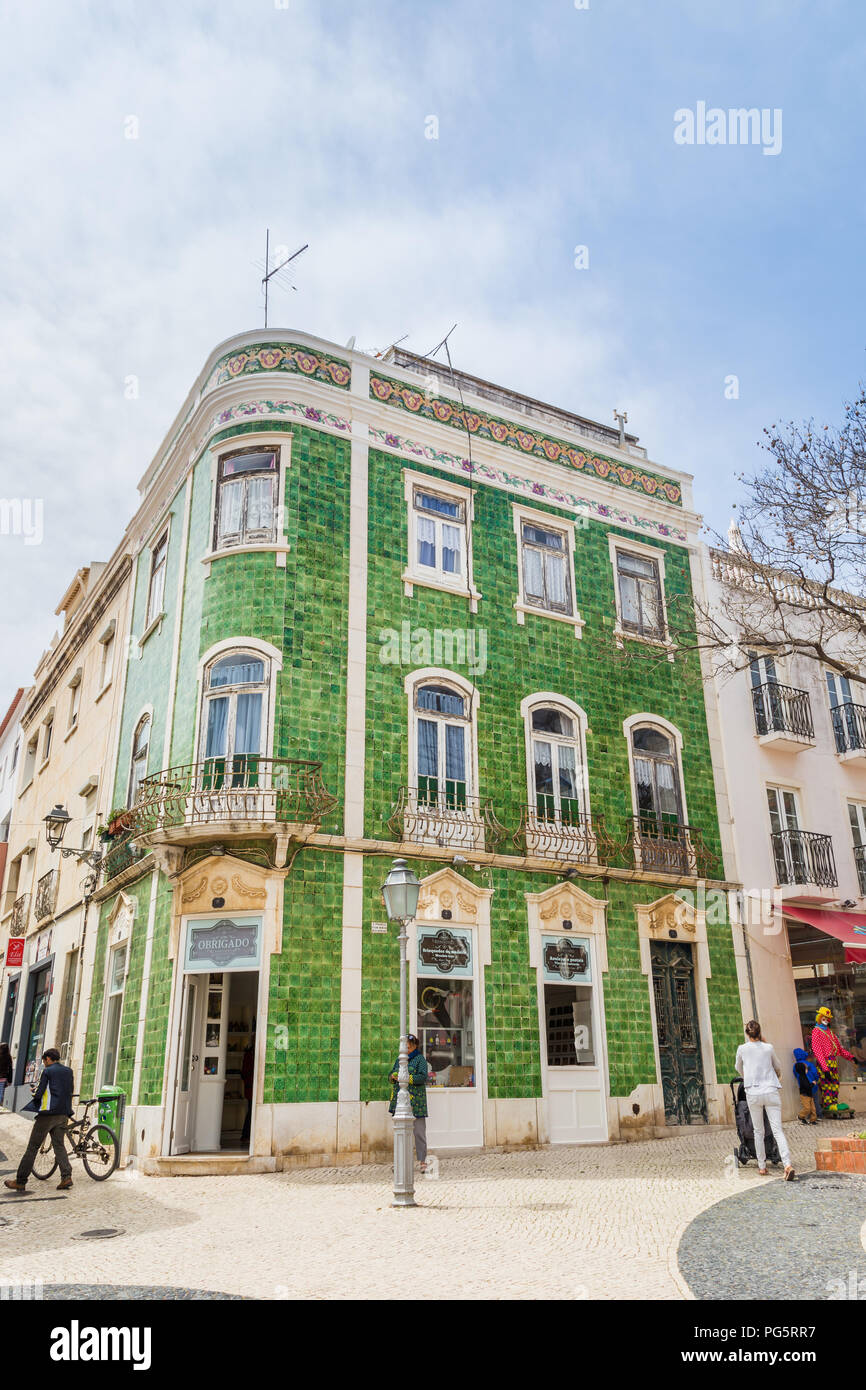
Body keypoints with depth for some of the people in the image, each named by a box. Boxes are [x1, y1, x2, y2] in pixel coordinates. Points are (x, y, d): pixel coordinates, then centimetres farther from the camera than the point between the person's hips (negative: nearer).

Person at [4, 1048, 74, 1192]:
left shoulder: (48, 1071, -6)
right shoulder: (69, 1071, 12)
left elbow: (39, 1094, -9)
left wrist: (35, 1095, 12)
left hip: (48, 1113, -5)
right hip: (63, 1114, 6)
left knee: (33, 1147, 3)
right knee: (59, 1145, 8)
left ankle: (20, 1181, 7)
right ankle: (66, 1176, -5)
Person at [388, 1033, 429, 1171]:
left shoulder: (420, 1058, -1)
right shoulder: (400, 1059, 16)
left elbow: (423, 1077, -12)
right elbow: (391, 1075, 18)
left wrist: (407, 1078, -20)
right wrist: (393, 1076, -5)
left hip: (415, 1099, -5)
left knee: (419, 1132, -5)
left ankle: (423, 1161, 2)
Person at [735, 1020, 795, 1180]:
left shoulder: (742, 1049, 2)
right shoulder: (768, 1048, 4)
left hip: (753, 1093, 0)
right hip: (772, 1092, 1)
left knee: (758, 1132, 13)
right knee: (778, 1130, -3)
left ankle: (762, 1166, 15)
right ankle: (787, 1165, -18)